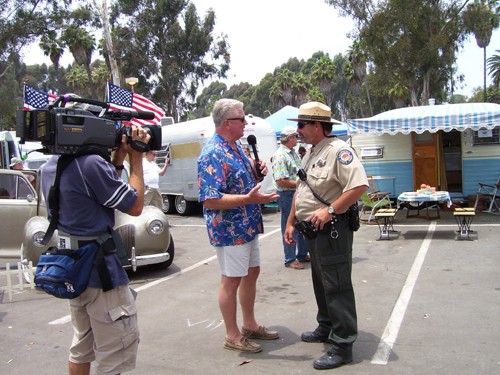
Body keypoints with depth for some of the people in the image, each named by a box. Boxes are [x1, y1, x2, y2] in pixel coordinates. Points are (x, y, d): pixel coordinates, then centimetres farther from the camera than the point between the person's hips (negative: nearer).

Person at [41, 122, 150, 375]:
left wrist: (118, 160, 6)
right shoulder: (90, 163, -22)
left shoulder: (50, 167, 6)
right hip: (100, 269, -9)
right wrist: (136, 159, -5)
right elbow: (135, 206, -13)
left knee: (81, 349, 23)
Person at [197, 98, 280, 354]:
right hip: (230, 230, -10)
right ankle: (232, 335, 18)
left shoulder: (236, 147, 10)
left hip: (248, 226, 10)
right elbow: (210, 200, -27)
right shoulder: (213, 155, -20)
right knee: (231, 281, 3)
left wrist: (257, 172, 1)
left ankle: (250, 325, 35)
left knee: (252, 273, 19)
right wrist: (249, 198, -32)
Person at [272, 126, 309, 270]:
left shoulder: (294, 153, 12)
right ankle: (290, 259, 12)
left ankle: (302, 254, 31)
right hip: (287, 194, -9)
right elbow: (281, 181, -23)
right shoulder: (280, 156, -17)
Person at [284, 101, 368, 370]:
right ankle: (326, 328, 37)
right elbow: (300, 192, 21)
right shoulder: (310, 154, 15)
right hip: (312, 229, 10)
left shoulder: (338, 150, -16)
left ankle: (342, 345, 5)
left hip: (331, 229, -10)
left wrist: (330, 210, -26)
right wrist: (290, 222, 18)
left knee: (337, 286, -4)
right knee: (320, 282, 21)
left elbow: (359, 185, -27)